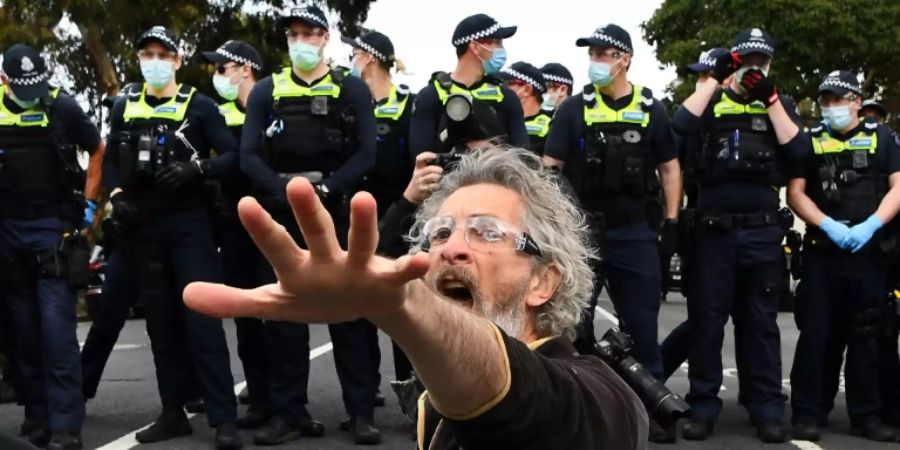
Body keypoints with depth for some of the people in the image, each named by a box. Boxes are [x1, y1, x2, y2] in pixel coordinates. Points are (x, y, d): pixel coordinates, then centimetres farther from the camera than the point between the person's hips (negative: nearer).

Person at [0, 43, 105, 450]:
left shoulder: (63, 108, -2)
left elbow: (99, 151, 9)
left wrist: (88, 204, 4)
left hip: (53, 228, -3)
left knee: (57, 329, -9)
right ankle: (36, 415, 19)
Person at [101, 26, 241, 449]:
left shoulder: (198, 106, 2)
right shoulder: (124, 107, 13)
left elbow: (232, 156, -3)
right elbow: (110, 161, 17)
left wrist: (195, 169, -18)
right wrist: (116, 195, -1)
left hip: (188, 223, -4)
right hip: (141, 226, 4)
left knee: (201, 318, -10)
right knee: (160, 321, 8)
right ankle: (174, 412, 17)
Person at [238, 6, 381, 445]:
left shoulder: (352, 89, 5)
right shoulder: (266, 91, 10)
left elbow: (366, 153, -4)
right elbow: (249, 155, 1)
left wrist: (326, 188, -17)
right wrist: (285, 189, -15)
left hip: (337, 215, -2)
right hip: (282, 217, 2)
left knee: (347, 313, 0)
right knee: (284, 316, 4)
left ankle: (362, 412, 5)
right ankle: (290, 412, 12)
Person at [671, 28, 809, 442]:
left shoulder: (781, 104, 12)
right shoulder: (713, 101, 8)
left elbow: (797, 151, -4)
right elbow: (681, 125, -12)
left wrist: (771, 98, -8)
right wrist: (716, 78, -11)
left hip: (762, 230, 1)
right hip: (713, 229, -1)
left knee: (761, 322, 7)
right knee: (707, 321, 3)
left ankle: (768, 410, 13)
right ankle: (703, 407, 11)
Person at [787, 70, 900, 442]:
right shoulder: (810, 140, 8)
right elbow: (795, 192, 1)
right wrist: (829, 225, -14)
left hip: (870, 251, 1)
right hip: (821, 251, -1)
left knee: (866, 336, 7)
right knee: (815, 334, -2)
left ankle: (865, 415, 14)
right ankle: (807, 414, 2)